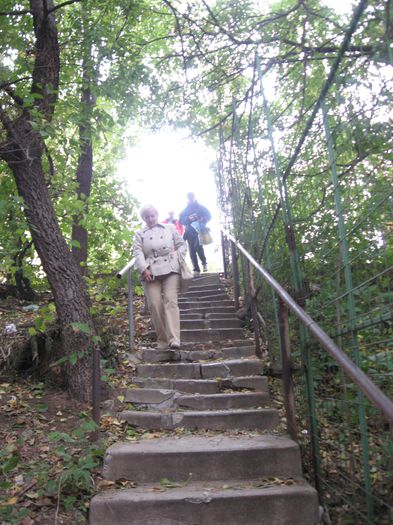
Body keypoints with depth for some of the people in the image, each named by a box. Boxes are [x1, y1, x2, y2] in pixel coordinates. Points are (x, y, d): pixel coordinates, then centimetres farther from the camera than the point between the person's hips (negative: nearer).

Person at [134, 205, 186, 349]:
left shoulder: (170, 228, 18)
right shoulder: (140, 234, 17)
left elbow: (182, 245, 19)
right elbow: (138, 252, 2)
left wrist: (177, 257, 0)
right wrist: (143, 269, -14)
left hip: (171, 270, -1)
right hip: (150, 272, 1)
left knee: (170, 301, -14)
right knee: (155, 305, -6)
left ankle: (174, 339, -22)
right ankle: (162, 340, 5)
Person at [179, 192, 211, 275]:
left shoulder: (201, 207, 11)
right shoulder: (185, 210, 15)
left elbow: (208, 215, 3)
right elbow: (181, 220, 5)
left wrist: (203, 219, -19)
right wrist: (188, 218, -16)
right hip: (189, 232, 3)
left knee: (198, 246, -25)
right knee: (192, 251, 0)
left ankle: (204, 262, -2)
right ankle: (196, 269, 6)